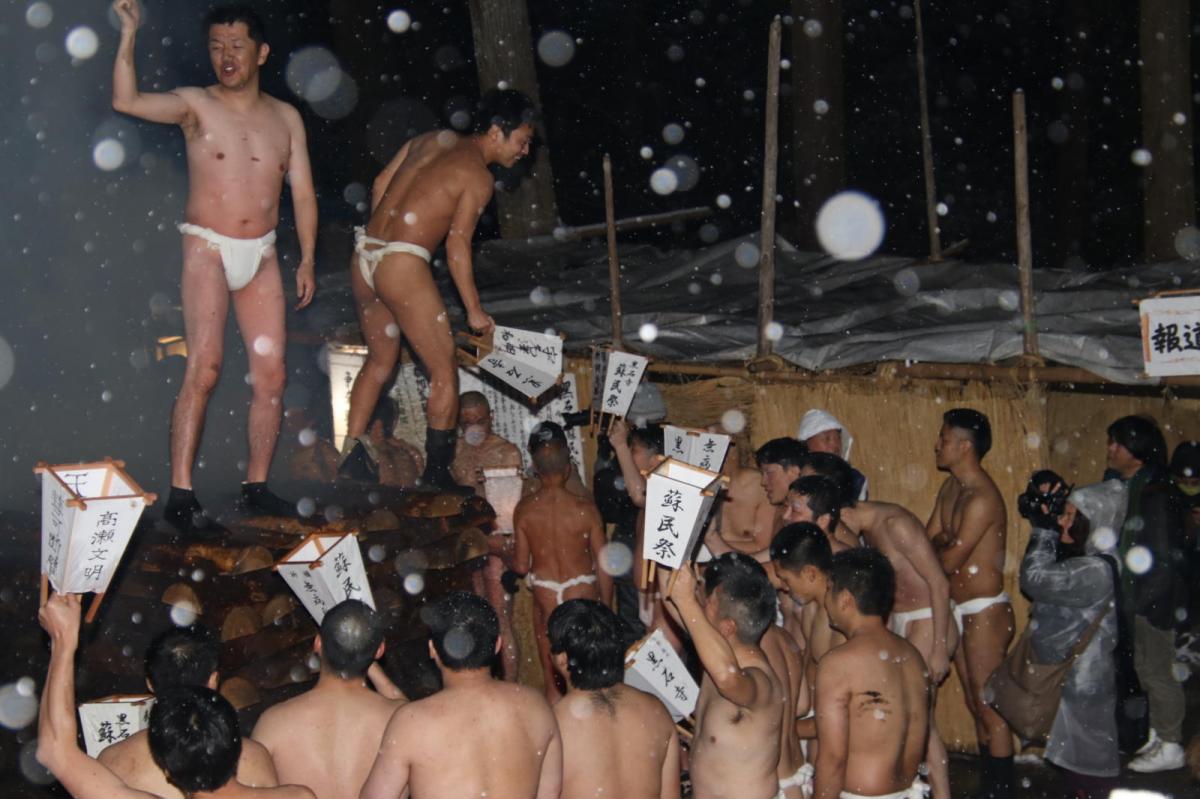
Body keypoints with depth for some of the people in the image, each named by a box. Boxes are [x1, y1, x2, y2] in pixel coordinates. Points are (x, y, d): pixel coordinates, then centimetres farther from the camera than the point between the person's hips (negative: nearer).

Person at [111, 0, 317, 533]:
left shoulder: (286, 118, 9)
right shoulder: (195, 105, -1)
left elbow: (302, 193, 10)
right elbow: (127, 101, -17)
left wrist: (307, 259, 3)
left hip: (261, 254, 4)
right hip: (208, 249, -4)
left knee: (271, 372, 1)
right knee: (204, 367, -16)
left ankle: (256, 486, 13)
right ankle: (180, 495, -14)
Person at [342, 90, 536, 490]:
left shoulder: (433, 140, 16)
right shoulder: (478, 176, -6)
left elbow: (381, 184, 21)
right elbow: (457, 243, -11)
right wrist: (474, 310, -5)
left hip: (365, 254, 9)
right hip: (403, 266, -8)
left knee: (380, 360, 22)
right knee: (444, 371, 2)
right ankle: (437, 475, 4)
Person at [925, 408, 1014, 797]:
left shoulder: (981, 499, -22)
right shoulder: (951, 487, 8)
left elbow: (948, 561, -18)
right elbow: (928, 541, 11)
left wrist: (936, 544, 0)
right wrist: (942, 542, -9)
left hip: (985, 611, -10)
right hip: (960, 609, 10)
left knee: (991, 707, -3)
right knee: (975, 703, 16)